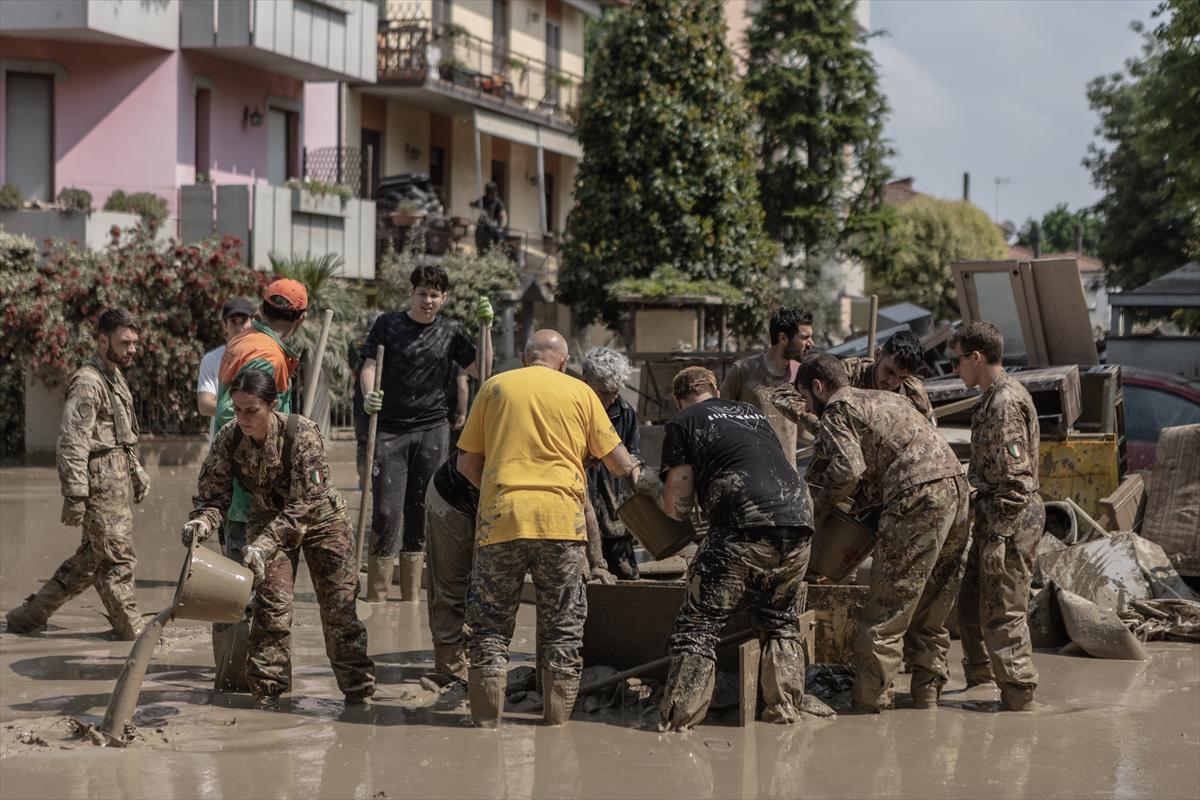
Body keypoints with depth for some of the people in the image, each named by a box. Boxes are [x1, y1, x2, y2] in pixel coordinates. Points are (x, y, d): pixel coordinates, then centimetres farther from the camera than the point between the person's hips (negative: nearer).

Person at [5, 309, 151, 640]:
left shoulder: (115, 378, 16)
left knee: (92, 557, 15)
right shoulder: (87, 383, -16)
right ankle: (131, 630, 8)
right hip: (100, 485, -10)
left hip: (115, 479, 10)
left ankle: (29, 615, 22)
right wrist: (75, 495, -23)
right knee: (118, 558, -2)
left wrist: (137, 472, 26)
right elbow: (73, 444, -20)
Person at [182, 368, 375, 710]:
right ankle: (266, 692, 3)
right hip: (270, 520, 3)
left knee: (339, 606, 0)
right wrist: (200, 523, -38)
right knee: (271, 605, -8)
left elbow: (302, 506, -34)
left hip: (321, 518, -2)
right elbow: (212, 496, -15)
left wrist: (262, 546, -44)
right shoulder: (228, 440, -21)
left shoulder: (303, 435, -33)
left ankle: (358, 689, 13)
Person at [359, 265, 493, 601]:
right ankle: (376, 595, -5)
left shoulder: (451, 331, 9)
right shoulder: (388, 324, 3)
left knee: (421, 511, 4)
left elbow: (480, 370, 6)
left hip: (433, 431, 2)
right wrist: (368, 394, -22)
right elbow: (369, 365, -2)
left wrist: (485, 327, -3)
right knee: (386, 511, -9)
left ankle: (411, 595, 11)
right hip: (390, 429, -2)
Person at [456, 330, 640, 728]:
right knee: (563, 625, 10)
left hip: (500, 518, 0)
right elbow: (615, 457, 12)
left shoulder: (494, 388, 12)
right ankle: (557, 718, 11)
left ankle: (486, 718, 5)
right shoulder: (579, 392, 10)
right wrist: (634, 472, 34)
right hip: (560, 519, 0)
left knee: (490, 622, 8)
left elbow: (466, 462, 11)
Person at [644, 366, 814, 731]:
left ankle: (679, 719, -2)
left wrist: (651, 488, 29)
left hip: (744, 527, -6)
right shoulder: (753, 413, 29)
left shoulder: (682, 424, 12)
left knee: (698, 625, 2)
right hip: (798, 522, 6)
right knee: (780, 620, 24)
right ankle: (785, 707, 20)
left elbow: (678, 507, 9)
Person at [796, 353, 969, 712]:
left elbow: (848, 469, -12)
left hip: (917, 500, -9)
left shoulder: (837, 411, 3)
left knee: (885, 614, -4)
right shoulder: (888, 398, 30)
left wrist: (815, 512, 0)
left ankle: (870, 705, -3)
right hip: (957, 489, 9)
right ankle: (927, 699, 21)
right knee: (931, 612, 16)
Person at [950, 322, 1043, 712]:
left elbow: (1015, 478, -23)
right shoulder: (995, 397, 14)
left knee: (1003, 612, -4)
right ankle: (979, 672, 35)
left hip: (1011, 519, -10)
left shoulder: (1005, 403, -19)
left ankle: (1019, 697, 3)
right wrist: (987, 528, 24)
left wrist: (998, 536, -23)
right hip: (995, 516, 10)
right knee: (972, 602, 20)